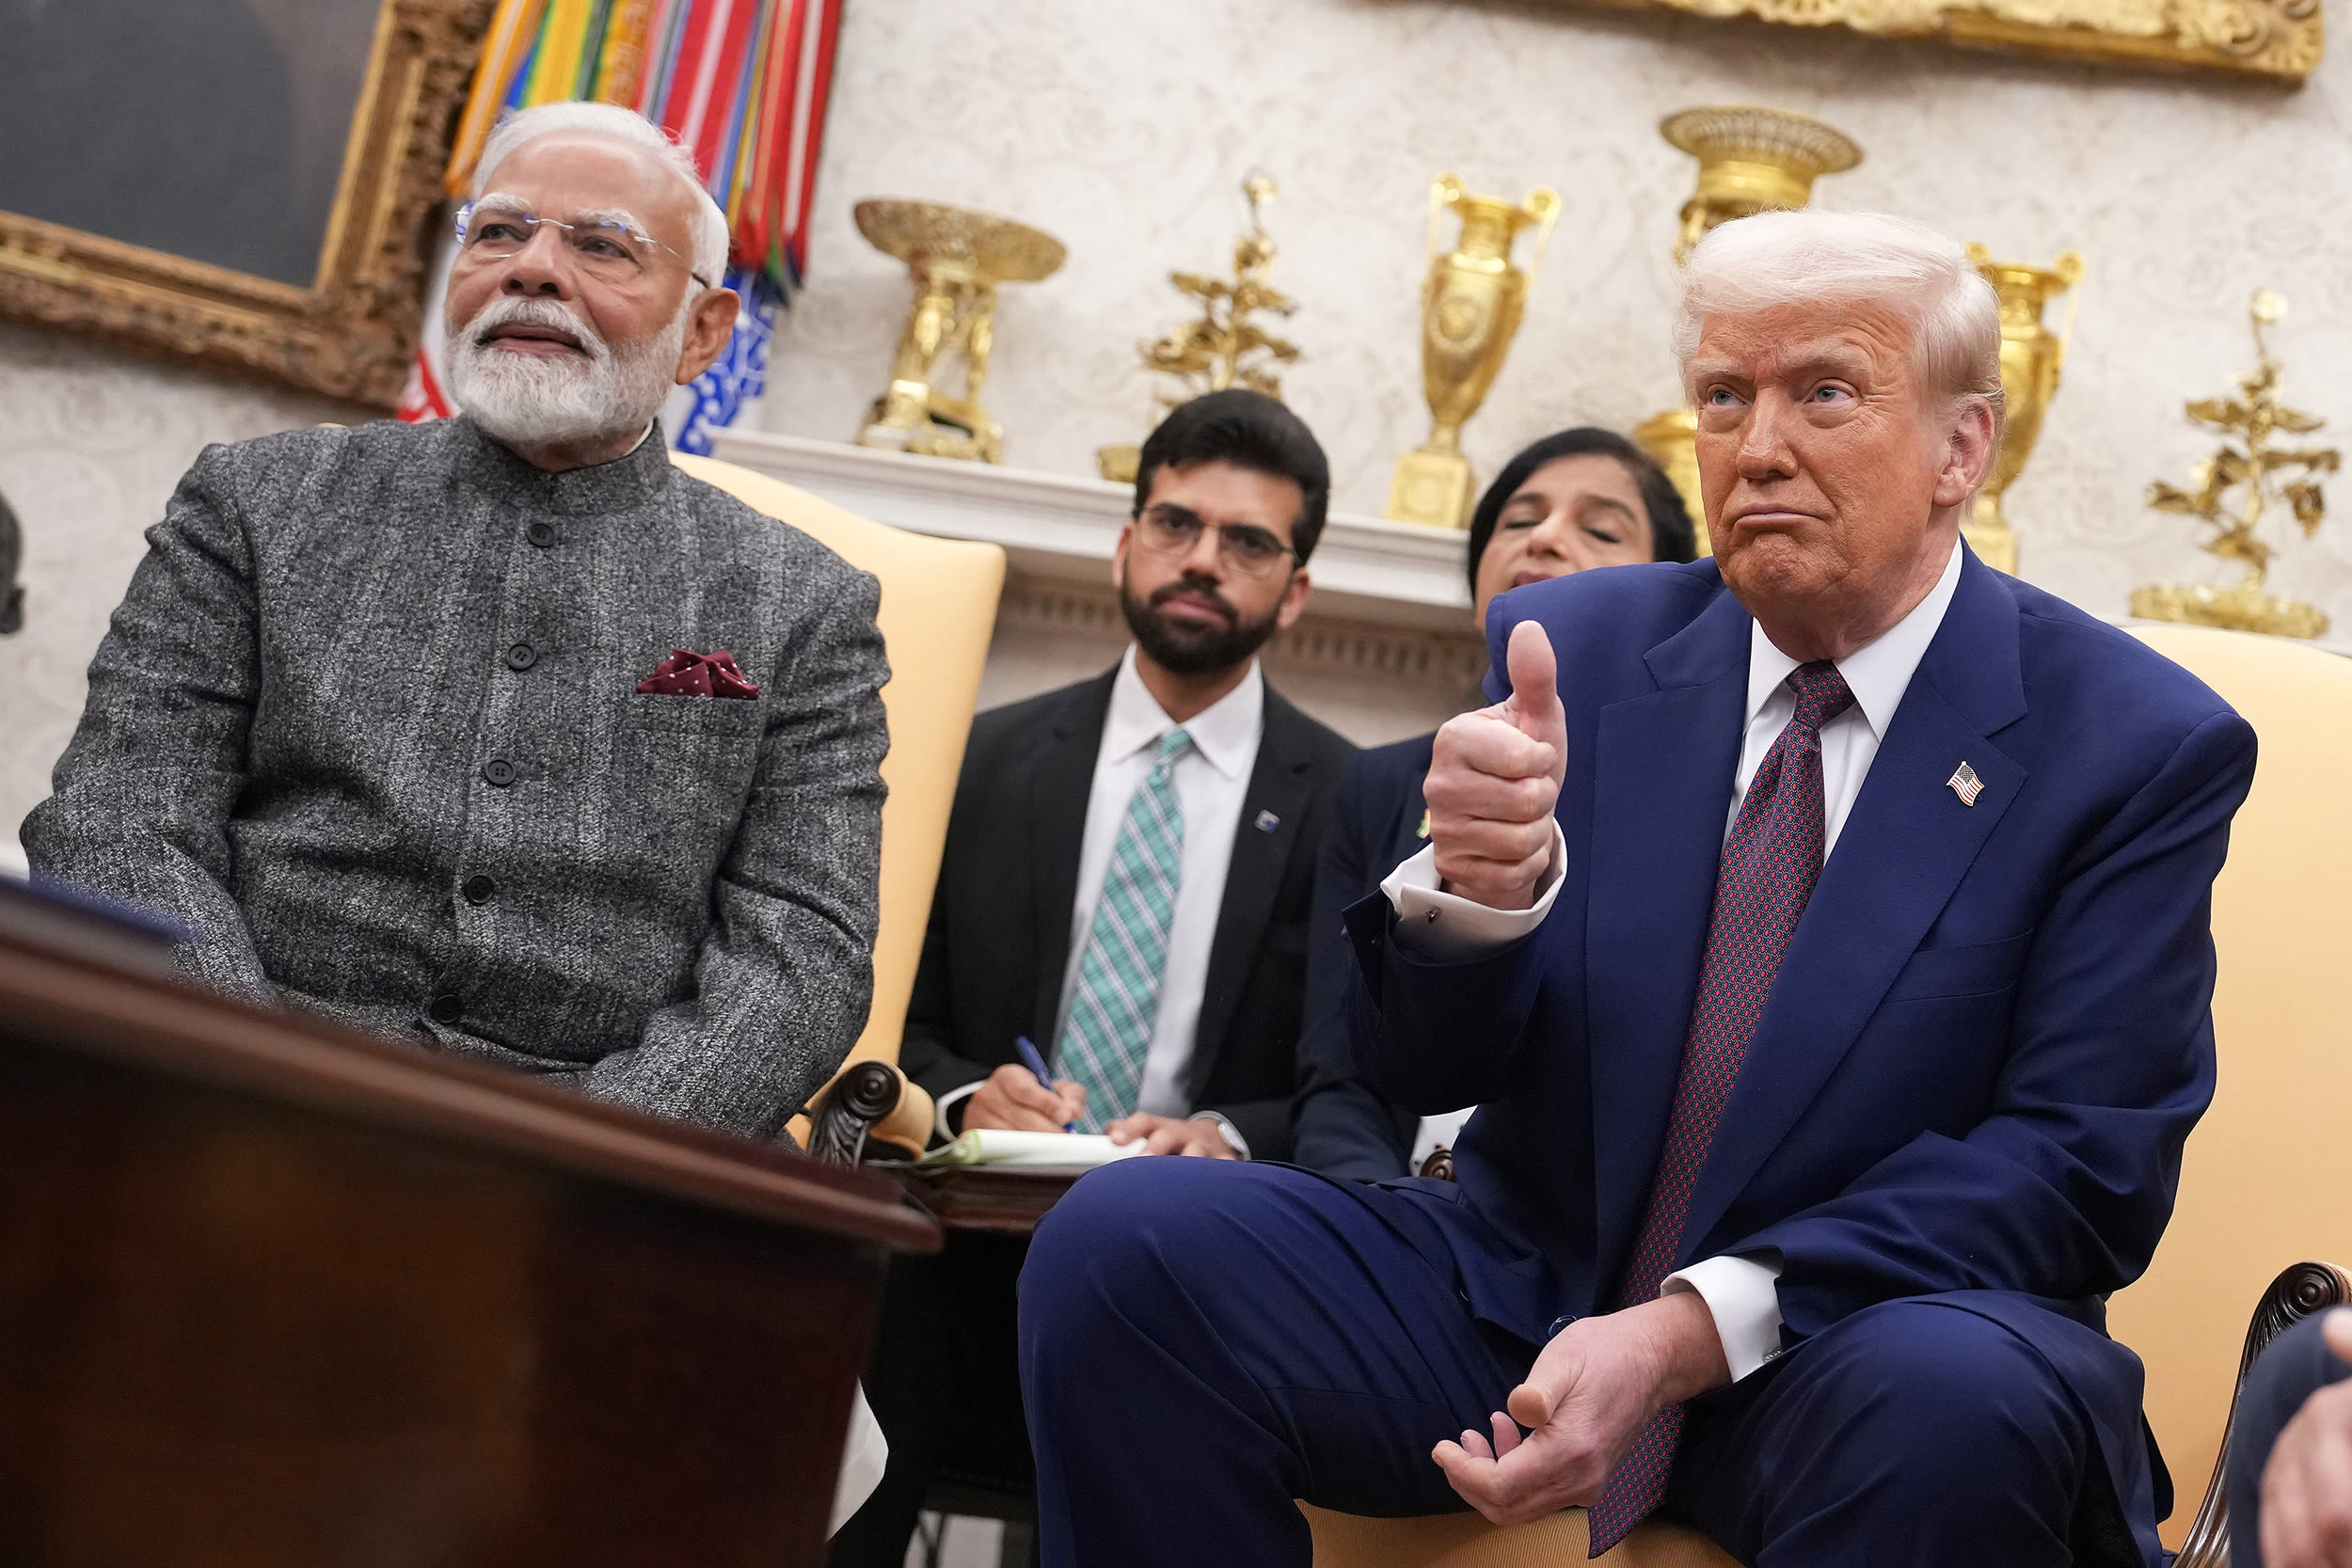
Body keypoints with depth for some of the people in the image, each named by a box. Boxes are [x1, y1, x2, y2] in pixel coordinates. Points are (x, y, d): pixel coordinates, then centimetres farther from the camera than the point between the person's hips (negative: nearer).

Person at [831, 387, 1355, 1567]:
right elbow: (905, 1016, 13)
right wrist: (963, 1101, -9)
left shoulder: (1350, 803, 5)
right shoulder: (987, 757, 13)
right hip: (976, 1260, 2)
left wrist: (1231, 1139, -16)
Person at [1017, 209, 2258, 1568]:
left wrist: (1688, 1331, -22)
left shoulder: (2148, 747, -4)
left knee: (1955, 1401, -37)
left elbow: (2082, 1163, -10)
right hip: (1520, 1290, 3)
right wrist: (1489, 878, -23)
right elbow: (1419, 1072, 2)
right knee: (1123, 1240, -20)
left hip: (1859, 1339, -2)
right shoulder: (1582, 646, 4)